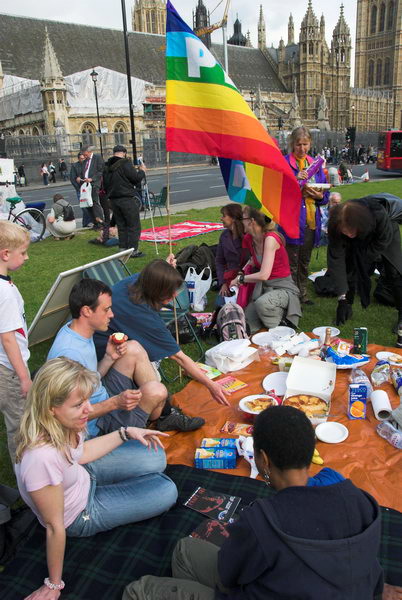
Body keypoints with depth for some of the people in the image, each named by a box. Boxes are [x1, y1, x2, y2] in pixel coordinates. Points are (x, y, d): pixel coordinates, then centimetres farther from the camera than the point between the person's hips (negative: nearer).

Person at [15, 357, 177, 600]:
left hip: (83, 474, 6)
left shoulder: (59, 423, -22)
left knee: (156, 459, 4)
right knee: (167, 492, -2)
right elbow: (54, 527, -29)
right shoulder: (42, 457, -42)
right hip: (81, 515, -6)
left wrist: (126, 432, -4)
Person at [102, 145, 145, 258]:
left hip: (113, 200, 7)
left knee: (121, 226, 14)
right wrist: (142, 171, 6)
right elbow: (136, 178, -12)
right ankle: (133, 250, -2)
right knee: (134, 226, -1)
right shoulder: (125, 163, -11)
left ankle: (123, 249, 16)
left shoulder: (107, 167, 10)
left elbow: (105, 185, 15)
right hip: (127, 199, -7)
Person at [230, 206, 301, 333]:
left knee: (262, 303, -38)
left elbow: (264, 275, -26)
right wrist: (242, 272, 3)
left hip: (283, 288, -7)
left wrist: (240, 279, -12)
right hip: (263, 288, 7)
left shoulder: (270, 238, -22)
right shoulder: (248, 239, 0)